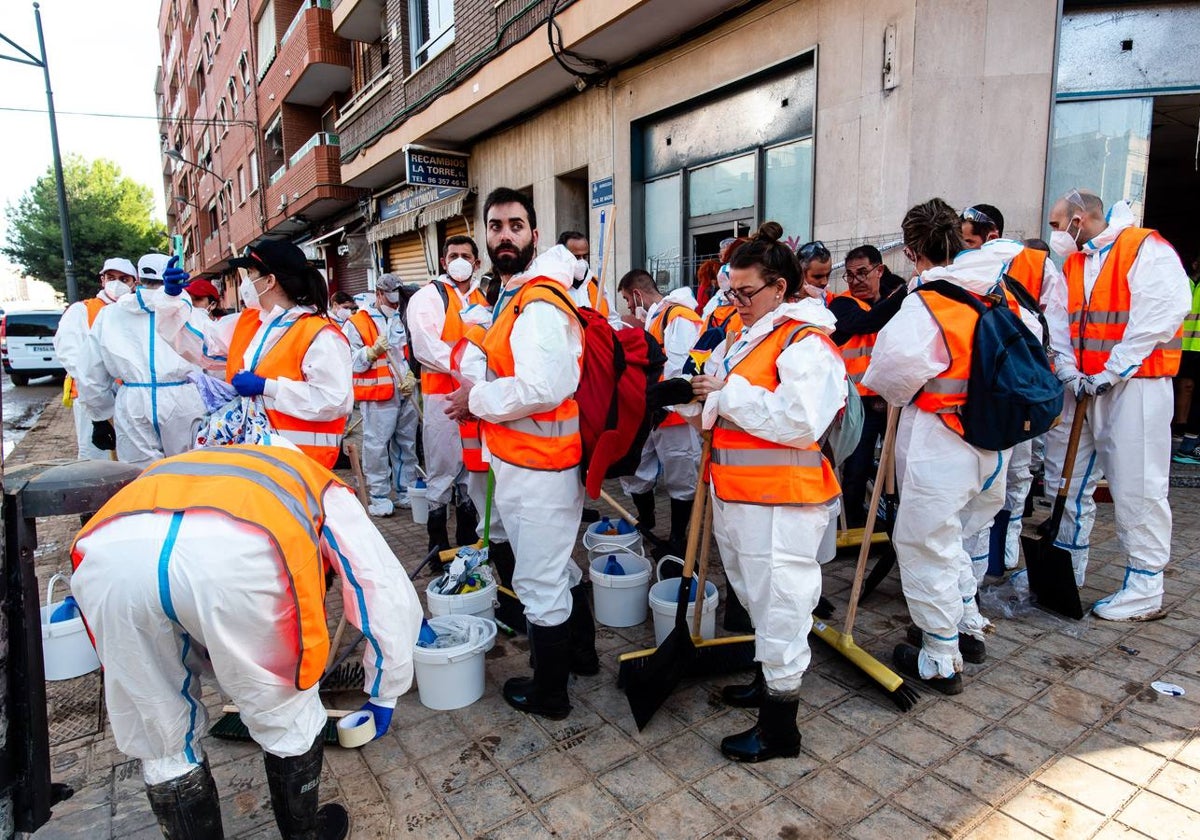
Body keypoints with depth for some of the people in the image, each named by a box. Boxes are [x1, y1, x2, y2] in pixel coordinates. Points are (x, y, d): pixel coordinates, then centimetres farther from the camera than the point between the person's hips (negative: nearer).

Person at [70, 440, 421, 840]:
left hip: (107, 551, 4)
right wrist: (382, 696, 39)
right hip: (235, 553, -3)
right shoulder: (324, 489, 33)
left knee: (163, 742, 26)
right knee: (286, 713, 24)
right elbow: (390, 599, 26)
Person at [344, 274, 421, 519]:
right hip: (377, 395, -6)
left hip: (405, 393, 6)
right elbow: (351, 363, -7)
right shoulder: (356, 324, -3)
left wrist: (410, 376, 6)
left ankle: (407, 491, 22)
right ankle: (379, 496, 5)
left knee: (407, 443, 11)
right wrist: (373, 351, -20)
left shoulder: (399, 321, 16)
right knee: (377, 445, -6)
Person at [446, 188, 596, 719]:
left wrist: (477, 400, -16)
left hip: (537, 465, -10)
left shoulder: (539, 303, -19)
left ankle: (548, 694, 25)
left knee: (539, 581, 5)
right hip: (525, 460, 10)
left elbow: (541, 388, -31)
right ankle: (581, 650, 46)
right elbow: (489, 359, 21)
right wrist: (479, 390, -1)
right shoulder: (513, 297, 14)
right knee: (555, 565, 25)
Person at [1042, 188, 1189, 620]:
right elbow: (1059, 323, 8)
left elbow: (1162, 314, -18)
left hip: (1135, 386, -8)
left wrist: (1112, 371, -18)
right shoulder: (1073, 262, 14)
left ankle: (1145, 591, 8)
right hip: (1083, 387, 8)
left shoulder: (1146, 249, -9)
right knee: (1067, 479, 12)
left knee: (1136, 487, -4)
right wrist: (1070, 373, -6)